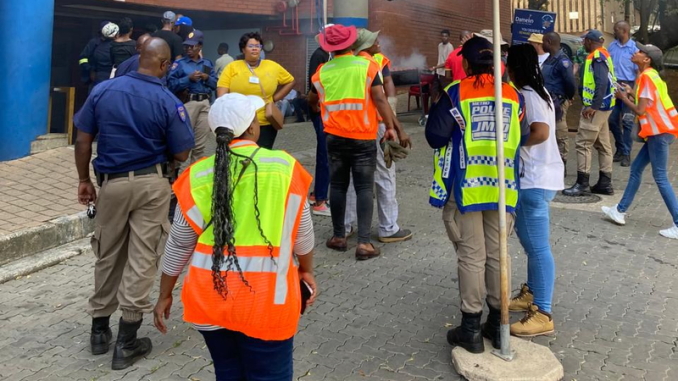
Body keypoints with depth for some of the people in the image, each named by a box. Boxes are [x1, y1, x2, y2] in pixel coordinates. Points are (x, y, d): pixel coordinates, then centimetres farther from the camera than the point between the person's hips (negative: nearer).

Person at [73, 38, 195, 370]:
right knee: (142, 258, 4)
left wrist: (84, 180, 11)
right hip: (151, 184, -3)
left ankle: (99, 330, 30)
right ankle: (126, 342, 10)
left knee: (107, 256, 17)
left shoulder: (102, 91, -1)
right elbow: (181, 154, -6)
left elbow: (83, 140, 1)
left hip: (111, 182, 3)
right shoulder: (169, 102, -9)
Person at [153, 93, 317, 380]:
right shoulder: (284, 166, -6)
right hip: (265, 300, -3)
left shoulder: (198, 175, -2)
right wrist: (307, 271, 20)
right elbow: (302, 234, 3)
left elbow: (179, 245, 4)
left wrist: (165, 294, 16)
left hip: (211, 297, 3)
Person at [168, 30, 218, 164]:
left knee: (200, 143, 11)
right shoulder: (179, 63, 2)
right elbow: (171, 84, -9)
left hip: (205, 103, 5)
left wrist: (207, 78, -7)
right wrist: (189, 78, -16)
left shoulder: (207, 63, 16)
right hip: (188, 103, -4)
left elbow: (215, 84, 12)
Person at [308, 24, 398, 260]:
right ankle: (363, 243, -3)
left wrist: (319, 107, 41)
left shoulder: (322, 72, 4)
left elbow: (312, 101, 20)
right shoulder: (367, 66, -5)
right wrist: (390, 126, -2)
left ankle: (339, 237, 19)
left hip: (335, 137, 2)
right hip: (363, 137, -2)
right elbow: (379, 99, -10)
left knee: (338, 186, 13)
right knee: (364, 189, 1)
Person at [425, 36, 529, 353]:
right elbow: (523, 138, 7)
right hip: (502, 186, 3)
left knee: (472, 256, 3)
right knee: (497, 254, 13)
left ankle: (471, 329, 11)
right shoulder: (513, 95, 4)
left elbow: (435, 136, -11)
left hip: (466, 185, -3)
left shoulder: (455, 93, -6)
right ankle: (498, 324, 23)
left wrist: (439, 107, 8)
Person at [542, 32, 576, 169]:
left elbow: (570, 82, -20)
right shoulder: (549, 59, 13)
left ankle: (561, 165, 6)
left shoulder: (562, 60, -16)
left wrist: (569, 97, -5)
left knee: (560, 135, -1)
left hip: (557, 102, -9)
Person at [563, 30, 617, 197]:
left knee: (583, 143, -8)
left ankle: (582, 183, -5)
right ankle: (605, 183, 16)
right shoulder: (603, 55, 15)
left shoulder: (597, 57, -15)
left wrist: (593, 106, -25)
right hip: (602, 106, 10)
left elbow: (602, 82, -25)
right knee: (603, 144, 11)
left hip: (597, 107, -10)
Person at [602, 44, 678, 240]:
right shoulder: (650, 75, 16)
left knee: (660, 178, -7)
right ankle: (620, 211, 23)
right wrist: (632, 94, 12)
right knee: (636, 168, 15)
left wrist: (623, 98, -2)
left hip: (660, 131, -10)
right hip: (659, 130, 10)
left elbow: (640, 110, -17)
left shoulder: (647, 77, -14)